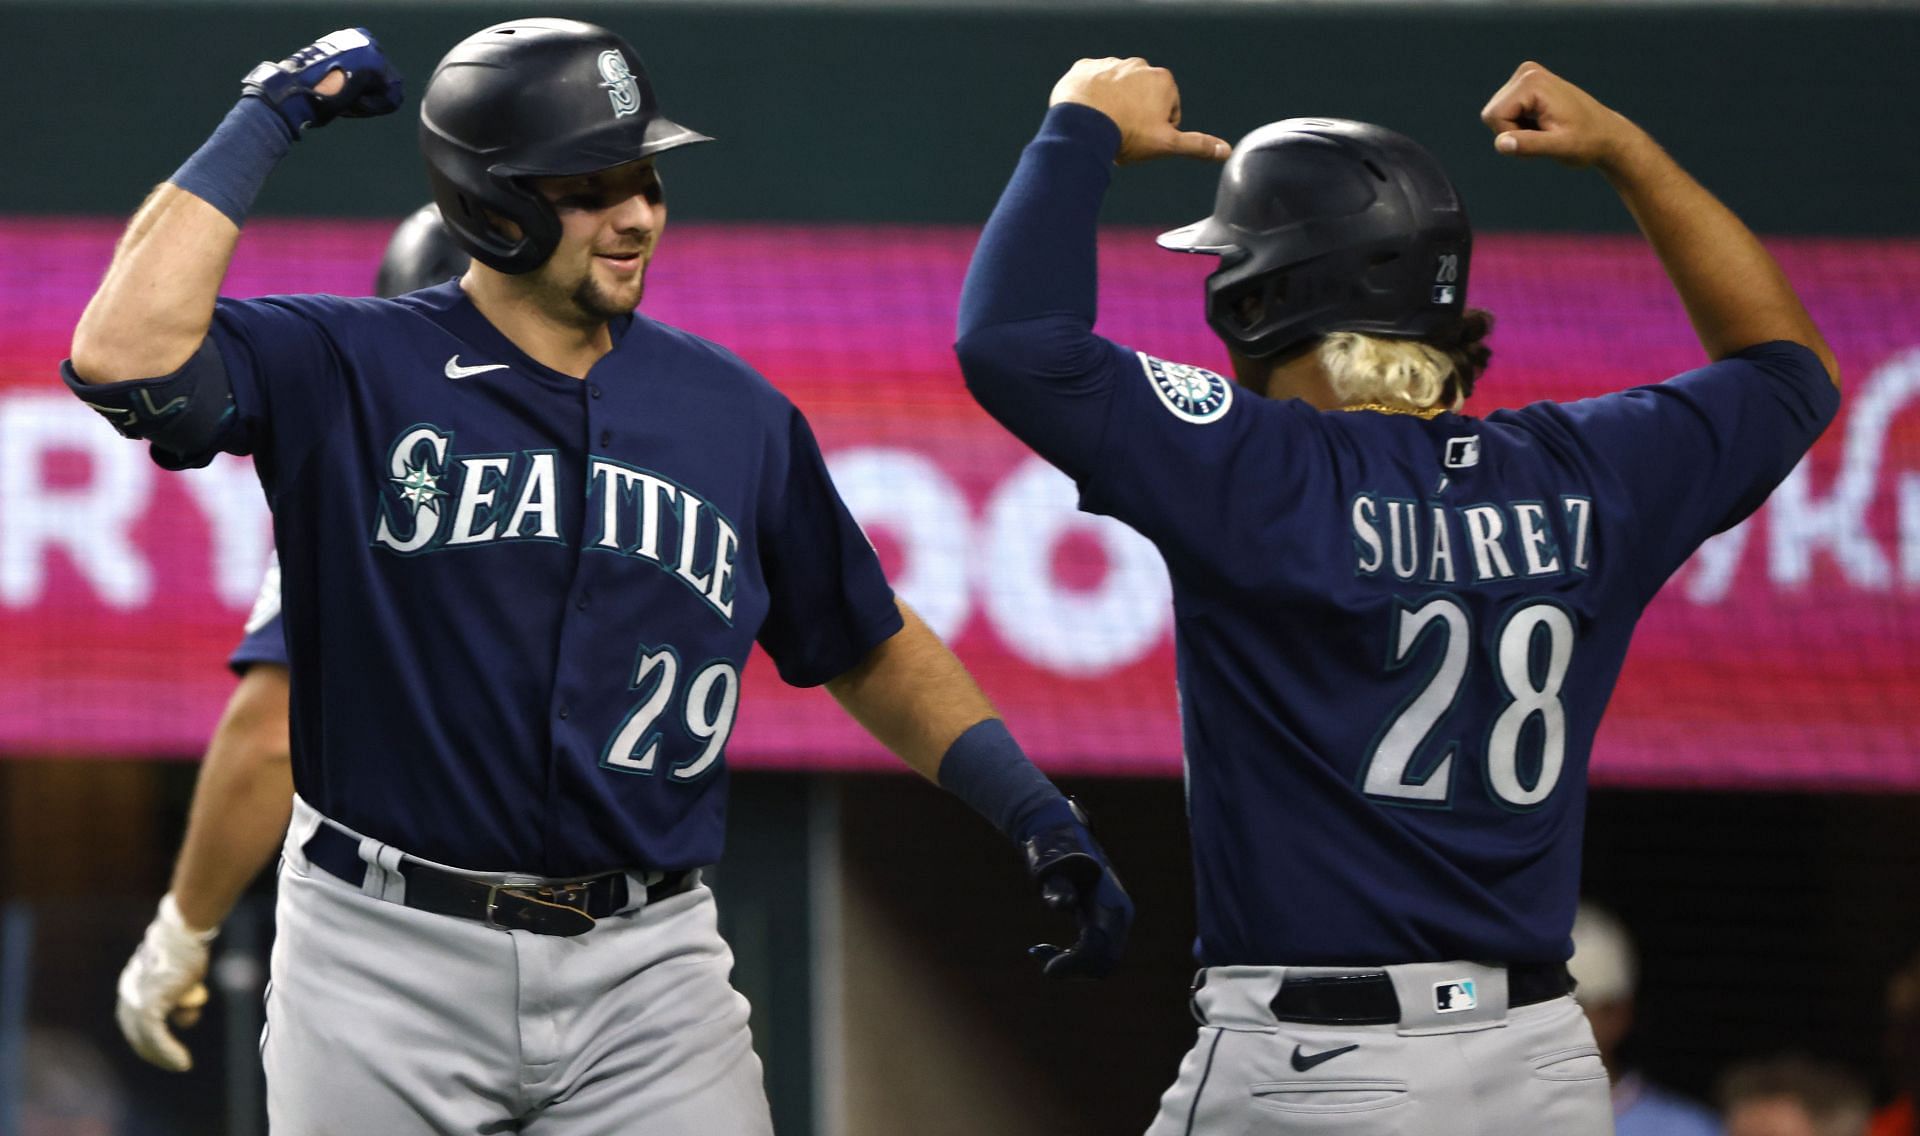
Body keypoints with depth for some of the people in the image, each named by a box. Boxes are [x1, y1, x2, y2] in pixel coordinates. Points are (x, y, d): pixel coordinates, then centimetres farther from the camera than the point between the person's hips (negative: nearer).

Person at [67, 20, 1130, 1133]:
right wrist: (265, 123, -12)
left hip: (644, 962, 2)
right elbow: (128, 359, -20)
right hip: (386, 957, -2)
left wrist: (1032, 808, 6)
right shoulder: (345, 371, -2)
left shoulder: (734, 411, 9)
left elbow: (868, 646, 18)